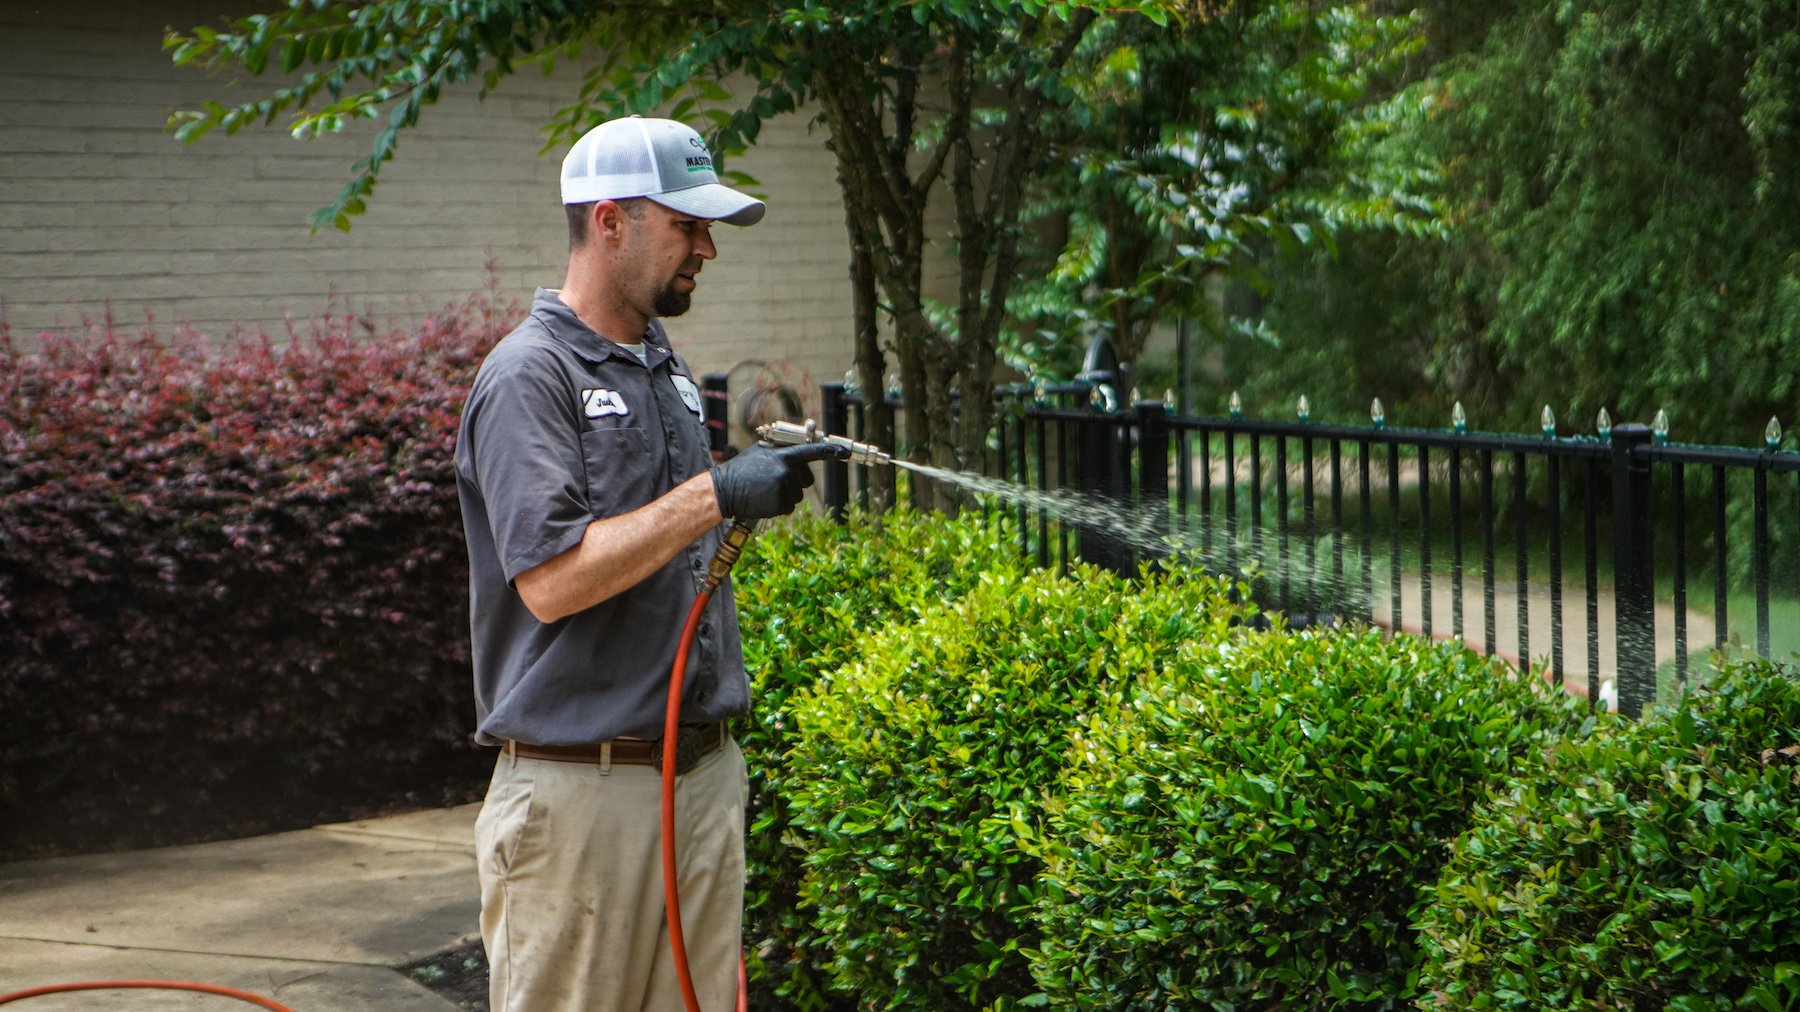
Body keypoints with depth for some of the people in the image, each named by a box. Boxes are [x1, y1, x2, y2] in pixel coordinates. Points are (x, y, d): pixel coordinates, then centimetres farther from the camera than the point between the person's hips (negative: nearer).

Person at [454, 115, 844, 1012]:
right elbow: (551, 580, -22)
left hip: (704, 773, 8)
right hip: (578, 791, -8)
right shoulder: (527, 379, -11)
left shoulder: (668, 369, 15)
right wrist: (714, 495, -22)